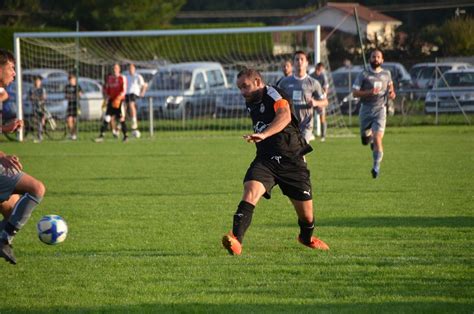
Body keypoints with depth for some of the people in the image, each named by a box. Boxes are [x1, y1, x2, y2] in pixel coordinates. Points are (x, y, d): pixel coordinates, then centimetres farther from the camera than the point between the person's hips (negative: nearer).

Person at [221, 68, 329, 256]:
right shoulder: (251, 104, 12)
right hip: (265, 160, 5)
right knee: (251, 191, -27)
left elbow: (285, 116, -33)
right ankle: (236, 240, -39)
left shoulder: (273, 94, -11)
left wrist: (264, 134, -46)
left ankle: (307, 237, 38)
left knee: (306, 215, 3)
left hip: (292, 161, -5)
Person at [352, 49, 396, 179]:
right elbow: (355, 92, -7)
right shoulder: (363, 75, -1)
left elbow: (390, 85, 26)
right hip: (366, 109, 0)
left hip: (380, 109, 0)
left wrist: (392, 93, 2)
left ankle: (376, 166, -9)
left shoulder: (386, 74, 7)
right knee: (365, 140, 10)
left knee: (377, 138, -16)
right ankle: (370, 139, 48)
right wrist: (369, 92, -21)